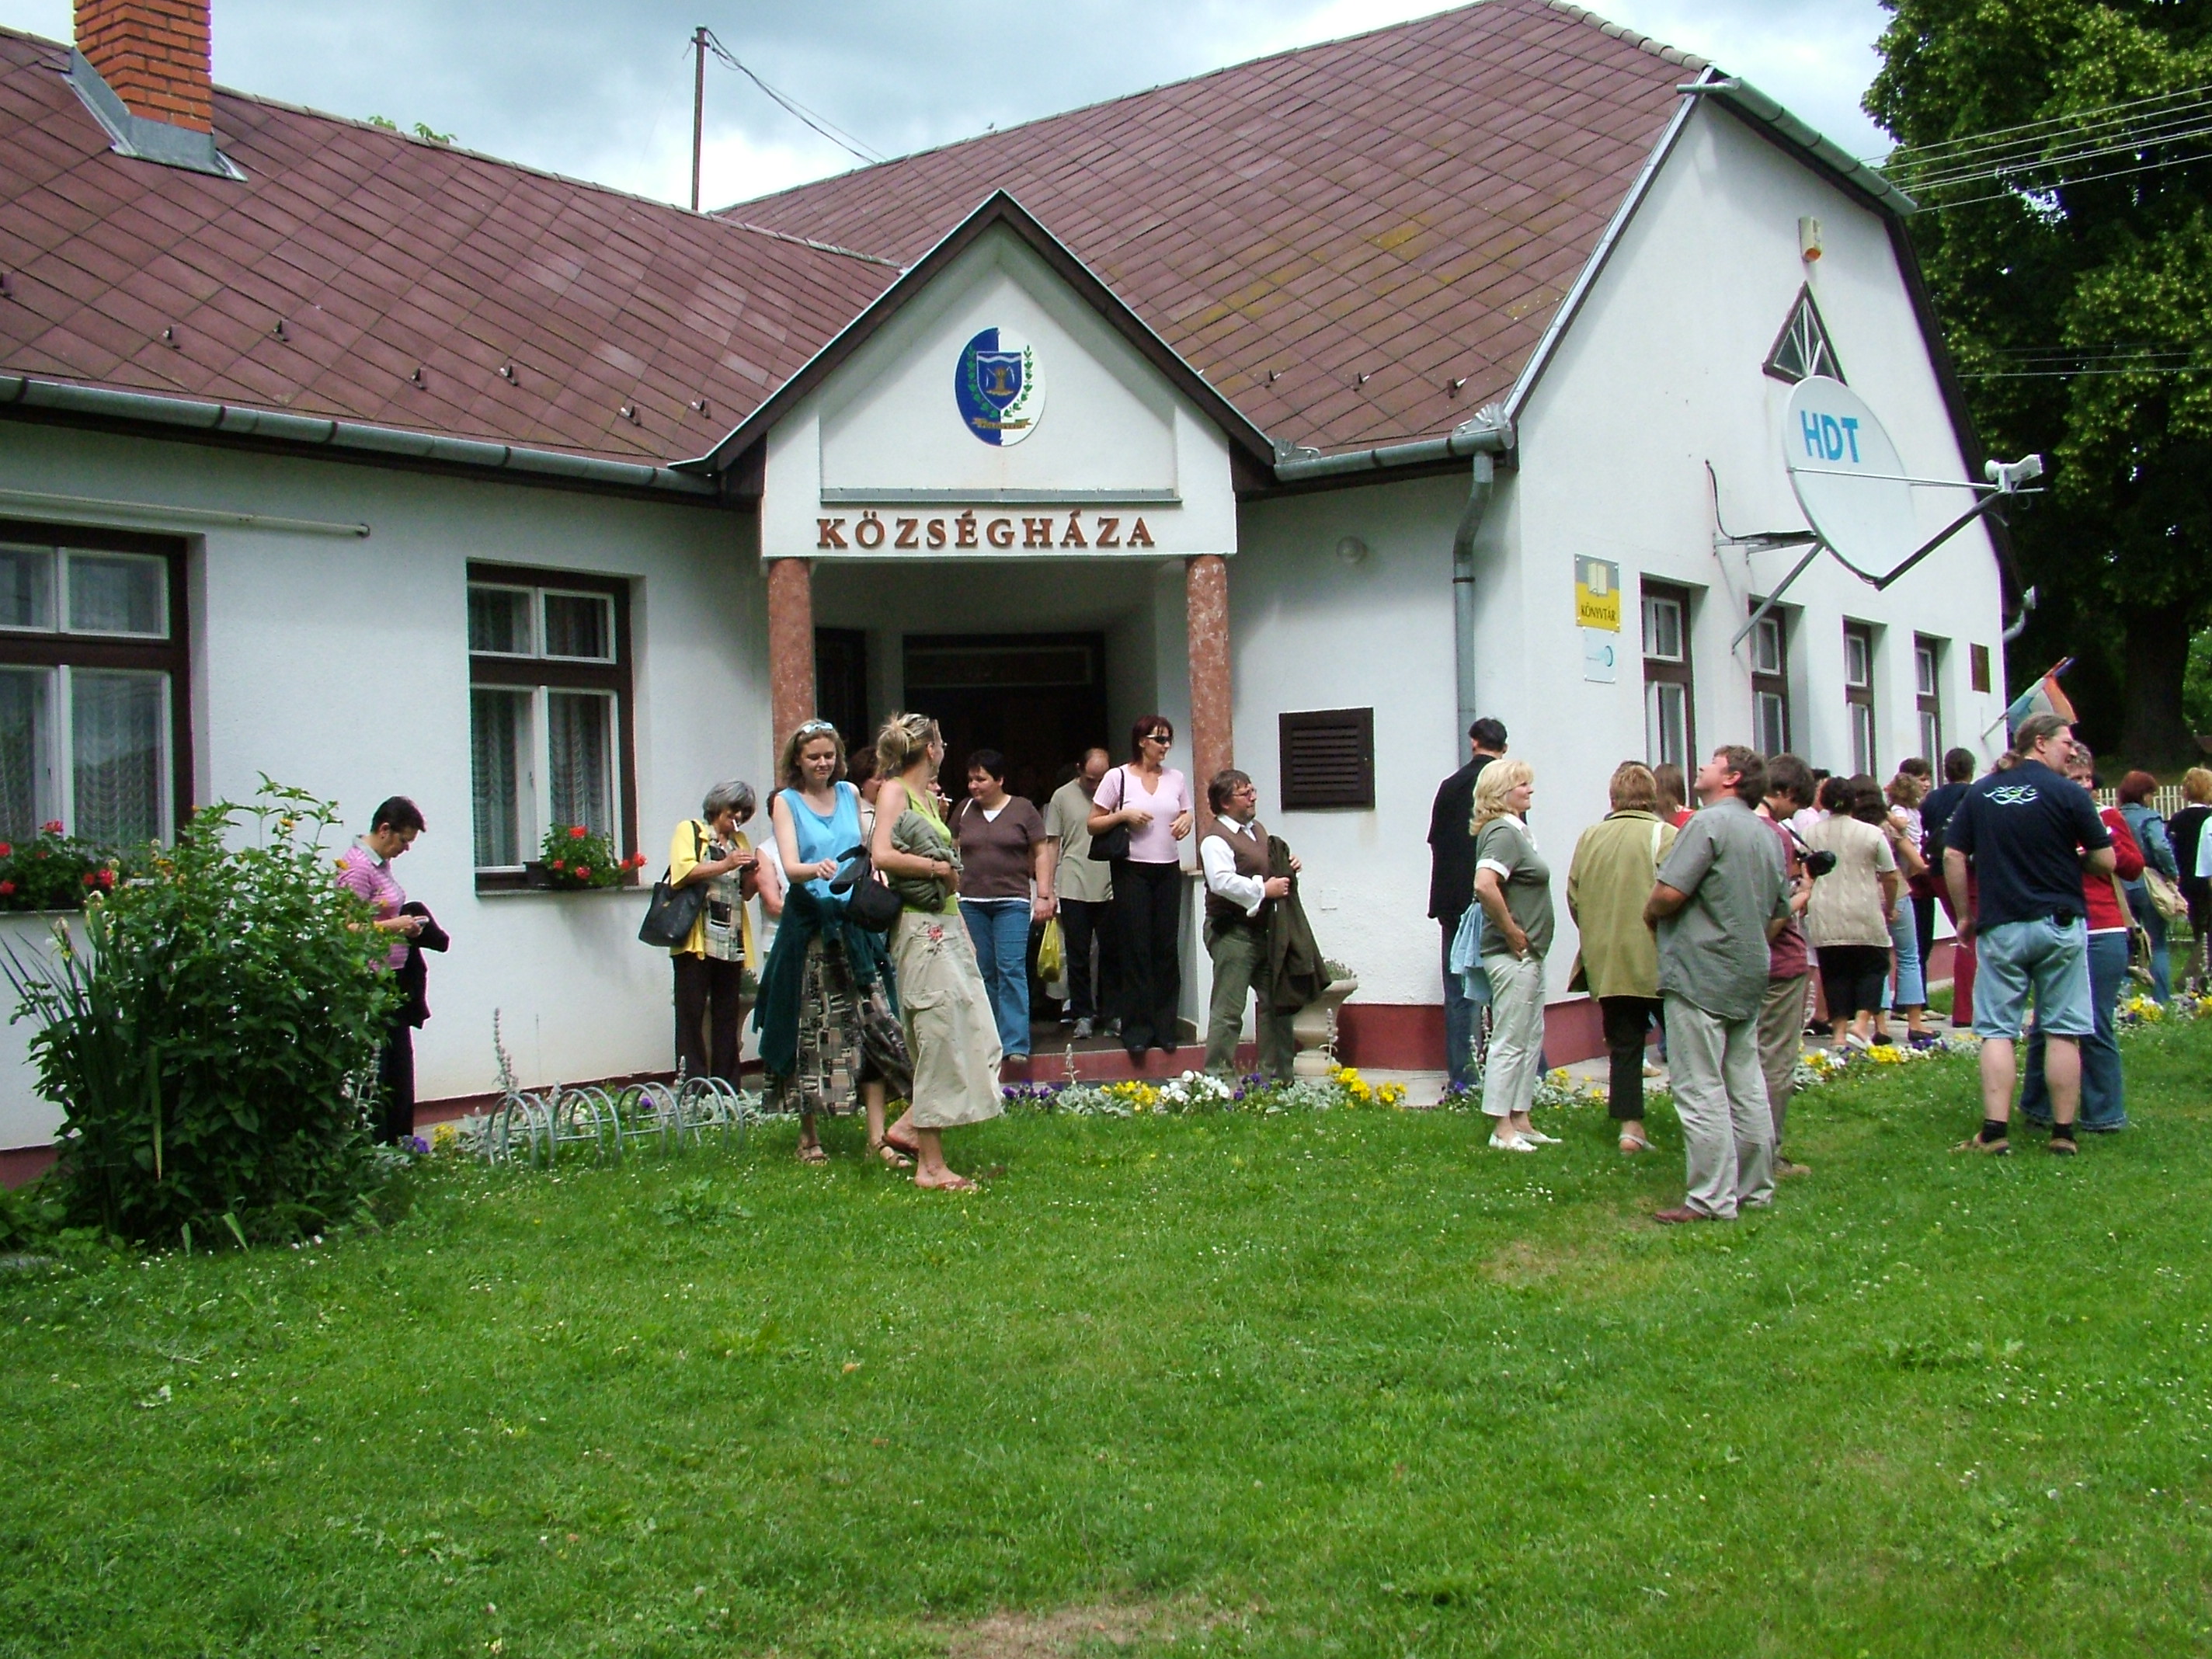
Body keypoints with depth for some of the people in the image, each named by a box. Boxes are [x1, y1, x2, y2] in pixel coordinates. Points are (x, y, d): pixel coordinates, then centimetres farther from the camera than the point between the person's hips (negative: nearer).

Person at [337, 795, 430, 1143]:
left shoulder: (382, 864, 14)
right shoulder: (356, 866, -14)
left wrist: (407, 926, 9)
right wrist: (393, 926, -17)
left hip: (392, 979, 10)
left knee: (400, 1070, 12)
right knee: (374, 1072, -4)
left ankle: (399, 1144, 18)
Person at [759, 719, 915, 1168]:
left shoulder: (850, 795, 12)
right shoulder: (786, 802, 1)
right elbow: (790, 867, -10)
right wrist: (817, 869, -32)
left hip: (854, 924, 3)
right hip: (809, 925, -3)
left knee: (872, 1025, -4)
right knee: (810, 1031, 0)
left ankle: (878, 1135, -3)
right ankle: (808, 1137, 11)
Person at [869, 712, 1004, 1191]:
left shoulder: (929, 796, 19)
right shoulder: (894, 792, -5)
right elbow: (882, 854, -19)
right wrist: (938, 868, -12)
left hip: (947, 925, 9)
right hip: (921, 928, -9)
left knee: (973, 1038, 8)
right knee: (940, 1039, -7)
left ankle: (909, 1127, 19)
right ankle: (931, 1166, -1)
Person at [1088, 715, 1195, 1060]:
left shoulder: (1176, 779, 10)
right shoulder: (1118, 778, -2)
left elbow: (1186, 816, 20)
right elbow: (1092, 824, 1)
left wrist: (1185, 823, -2)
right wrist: (1123, 815, -14)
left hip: (1168, 870, 4)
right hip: (1132, 871, -4)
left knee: (1167, 948, 3)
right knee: (1137, 950, -3)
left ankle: (1165, 1027, 10)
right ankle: (1137, 1029, 2)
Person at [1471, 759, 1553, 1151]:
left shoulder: (1515, 830, 14)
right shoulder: (1503, 833, -17)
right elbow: (1484, 885, -32)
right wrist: (1511, 931, -22)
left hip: (1528, 954, 10)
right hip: (1512, 955, -10)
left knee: (1531, 1039, 15)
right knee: (1510, 1041, -5)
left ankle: (1521, 1122, 21)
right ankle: (1502, 1130, 1)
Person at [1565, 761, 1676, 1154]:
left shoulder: (1590, 837, 4)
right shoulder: (1665, 836, -10)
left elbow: (1573, 897, 7)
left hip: (1606, 962, 4)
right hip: (1657, 962, -4)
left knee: (1624, 1046, 9)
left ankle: (1629, 1128, 6)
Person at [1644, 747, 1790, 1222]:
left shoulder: (1709, 822, -13)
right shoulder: (1767, 835, 15)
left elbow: (1669, 892, -20)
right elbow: (1780, 915, 20)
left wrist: (1650, 913, -1)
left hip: (1699, 974, -9)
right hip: (1749, 975, 9)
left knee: (1700, 1090, -6)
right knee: (1746, 1086, 13)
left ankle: (1711, 1200, -5)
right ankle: (1754, 1189, 19)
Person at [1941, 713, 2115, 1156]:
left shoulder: (1980, 792, 4)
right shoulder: (2068, 793, -6)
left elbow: (1953, 857, 3)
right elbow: (2105, 862, -5)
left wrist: (1965, 915, 13)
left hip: (1999, 927, 2)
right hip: (2059, 925, -2)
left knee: (1997, 1031, 3)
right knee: (2062, 1031, 5)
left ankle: (1995, 1132, -4)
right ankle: (2063, 1133, 8)